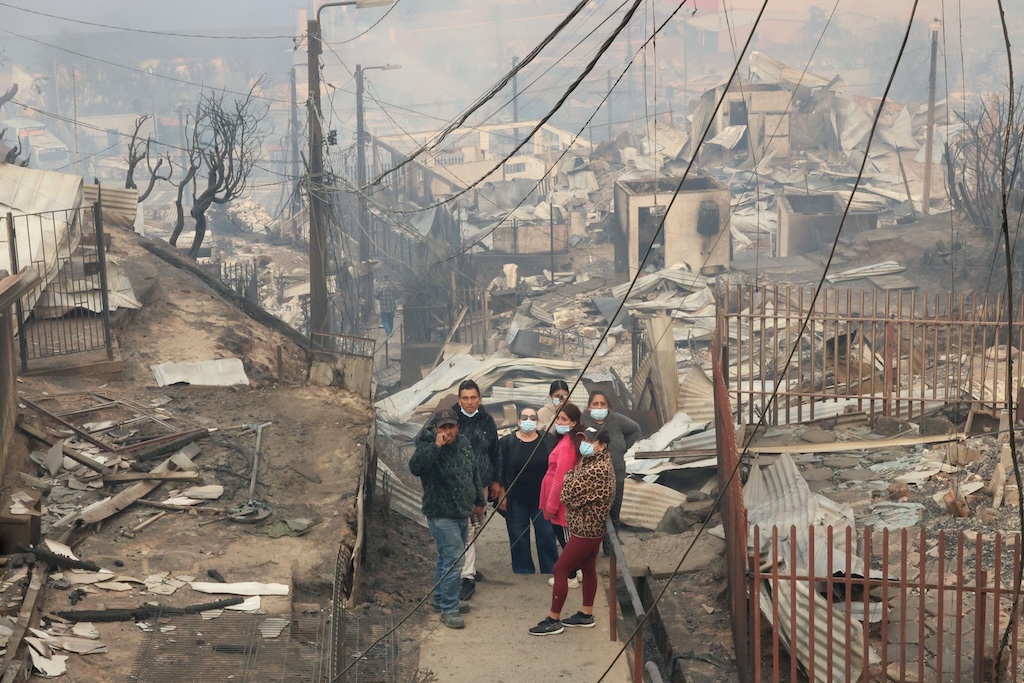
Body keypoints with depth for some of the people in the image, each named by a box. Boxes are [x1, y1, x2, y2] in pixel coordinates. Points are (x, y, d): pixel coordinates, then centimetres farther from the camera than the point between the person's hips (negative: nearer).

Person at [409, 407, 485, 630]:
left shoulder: (464, 444, 5)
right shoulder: (429, 448, -18)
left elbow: (474, 474, 18)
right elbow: (415, 467, -39)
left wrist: (479, 502, 22)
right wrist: (436, 446, -39)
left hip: (462, 514, 8)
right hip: (442, 516, -8)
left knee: (447, 558, 20)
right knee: (453, 560, -10)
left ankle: (441, 601, 33)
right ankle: (448, 609, -3)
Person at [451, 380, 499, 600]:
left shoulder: (486, 420, 4)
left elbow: (494, 451, 14)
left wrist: (495, 480, 16)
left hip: (481, 482, 4)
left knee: (475, 526, 13)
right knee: (466, 528, -7)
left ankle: (469, 566, 29)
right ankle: (467, 577, -4)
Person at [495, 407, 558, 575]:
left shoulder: (547, 442, 3)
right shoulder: (507, 442, 0)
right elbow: (500, 471, -1)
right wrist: (502, 496, -5)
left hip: (542, 498, 1)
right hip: (516, 500, -1)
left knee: (547, 535, 3)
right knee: (519, 537, 5)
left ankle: (551, 570, 13)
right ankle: (523, 571, 15)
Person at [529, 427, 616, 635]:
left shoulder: (598, 470, -27)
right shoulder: (590, 460, 5)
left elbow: (569, 495, -25)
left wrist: (570, 475, -9)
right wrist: (573, 473, -5)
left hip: (585, 530, -10)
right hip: (590, 528, 10)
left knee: (560, 570, -4)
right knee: (588, 569, 18)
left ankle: (553, 620, 2)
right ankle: (586, 615, 30)